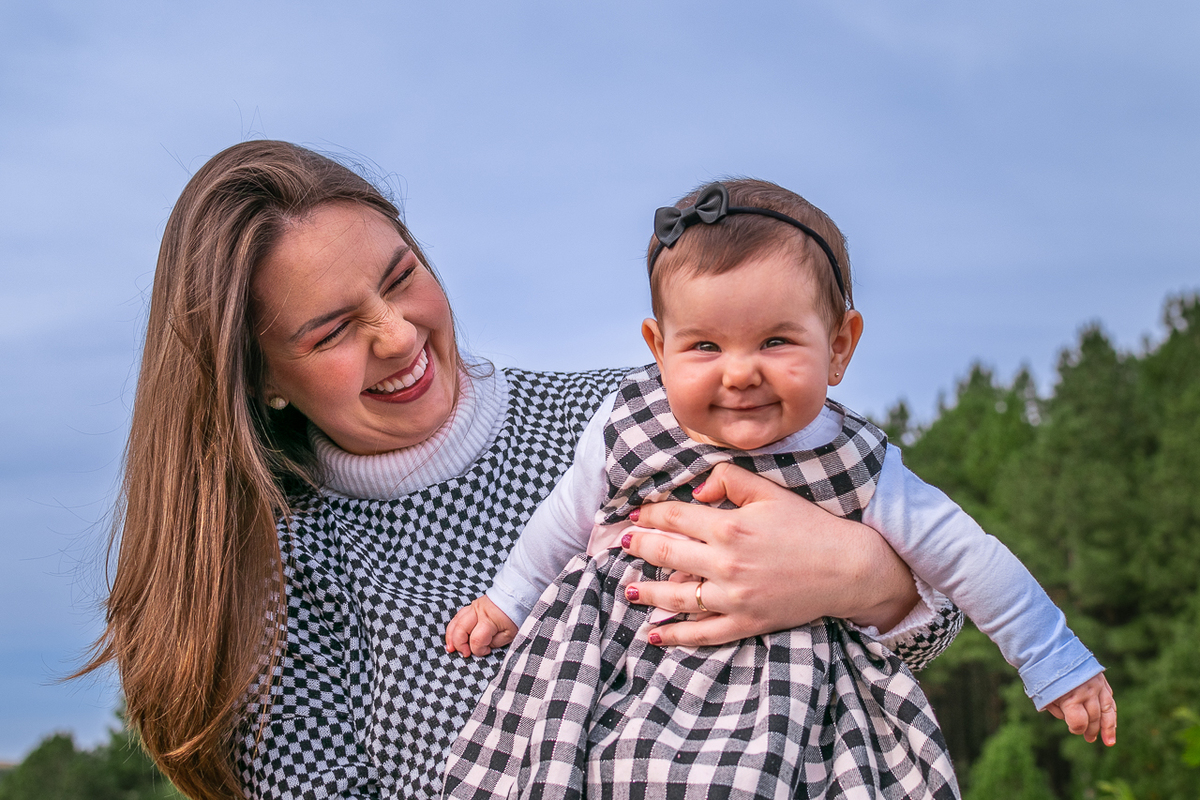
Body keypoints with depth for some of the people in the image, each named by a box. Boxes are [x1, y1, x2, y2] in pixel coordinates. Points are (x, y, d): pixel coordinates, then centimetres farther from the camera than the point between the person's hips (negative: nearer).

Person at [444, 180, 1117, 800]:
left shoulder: (853, 469, -15)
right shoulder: (626, 429, -12)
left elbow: (968, 559, -5)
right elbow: (567, 517, 8)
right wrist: (508, 600, 21)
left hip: (772, 696, -1)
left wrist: (1056, 663, 0)